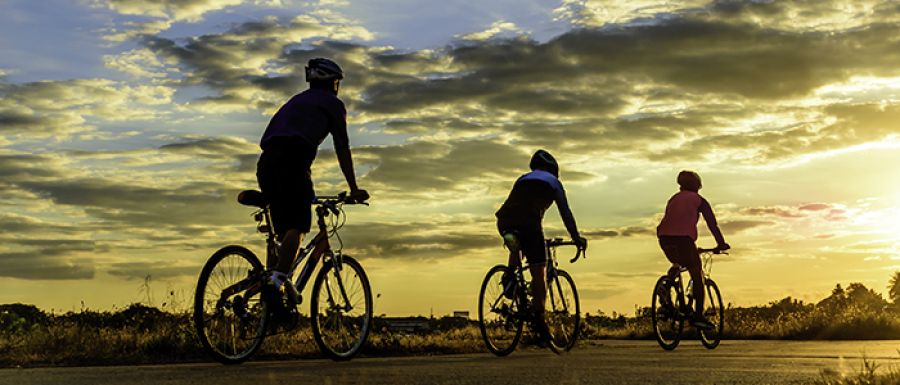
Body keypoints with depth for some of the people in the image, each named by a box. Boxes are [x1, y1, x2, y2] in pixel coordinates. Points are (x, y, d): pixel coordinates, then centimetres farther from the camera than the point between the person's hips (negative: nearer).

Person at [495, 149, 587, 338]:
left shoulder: (522, 179, 35)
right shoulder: (553, 182, 22)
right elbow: (565, 212, 17)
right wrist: (576, 237, 22)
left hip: (504, 222, 5)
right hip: (528, 222, -4)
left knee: (517, 246, 37)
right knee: (538, 273, 4)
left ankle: (509, 276, 12)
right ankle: (539, 319, -2)